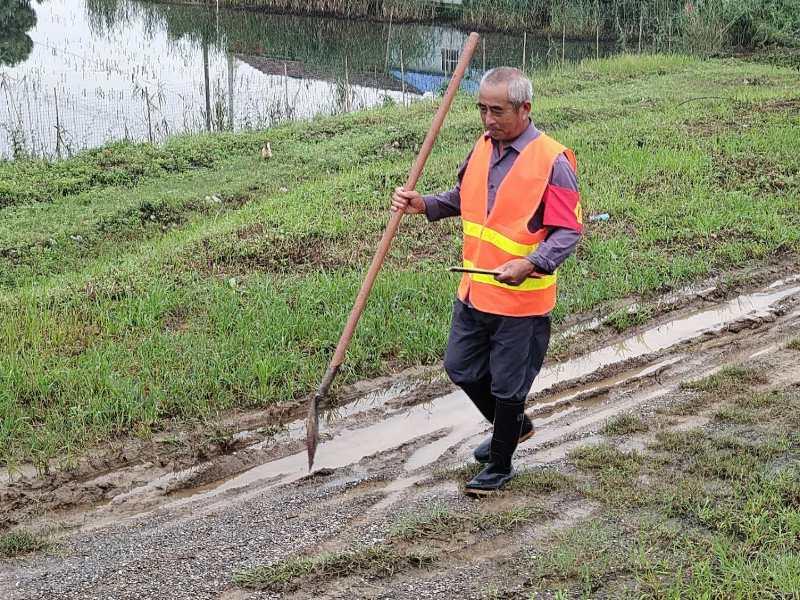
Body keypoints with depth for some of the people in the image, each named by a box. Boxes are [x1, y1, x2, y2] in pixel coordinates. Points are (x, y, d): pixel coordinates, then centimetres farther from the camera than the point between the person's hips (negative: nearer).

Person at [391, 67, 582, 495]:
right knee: (461, 368, 20)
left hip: (520, 298, -7)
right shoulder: (483, 147, 4)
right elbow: (462, 199, 19)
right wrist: (424, 205, 1)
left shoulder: (552, 161, -18)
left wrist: (530, 265, -33)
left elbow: (568, 231, -18)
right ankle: (514, 426, 45)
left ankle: (499, 465, 30)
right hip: (474, 291, 8)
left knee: (507, 386, 8)